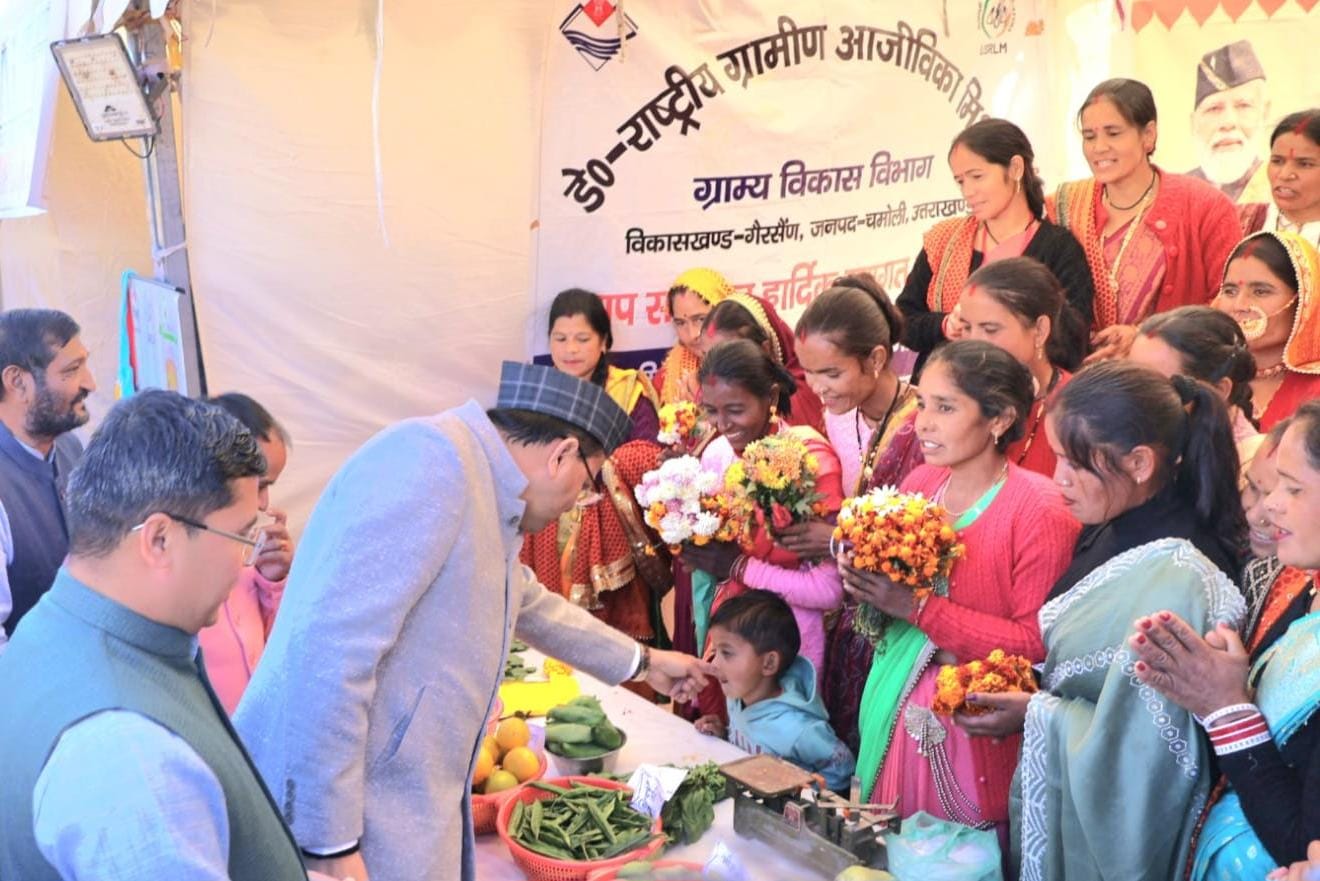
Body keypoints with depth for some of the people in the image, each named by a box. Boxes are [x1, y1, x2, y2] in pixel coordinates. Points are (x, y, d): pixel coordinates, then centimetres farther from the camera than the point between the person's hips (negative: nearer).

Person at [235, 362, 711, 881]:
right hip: (336, 825, -10)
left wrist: (642, 662, 47)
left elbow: (534, 608, 34)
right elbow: (329, 651, -26)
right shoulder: (430, 460, -17)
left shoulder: (487, 496, 15)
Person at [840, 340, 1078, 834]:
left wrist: (919, 607, -21)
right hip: (896, 711, 6)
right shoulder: (919, 482, 2)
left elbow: (1038, 644, -18)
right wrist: (862, 579, -8)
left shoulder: (1040, 511, -16)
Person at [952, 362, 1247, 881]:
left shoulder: (1176, 578, -28)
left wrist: (1037, 715, -18)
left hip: (1105, 817, -8)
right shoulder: (1112, 533, -1)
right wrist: (1028, 690, -2)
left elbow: (1148, 736, -24)